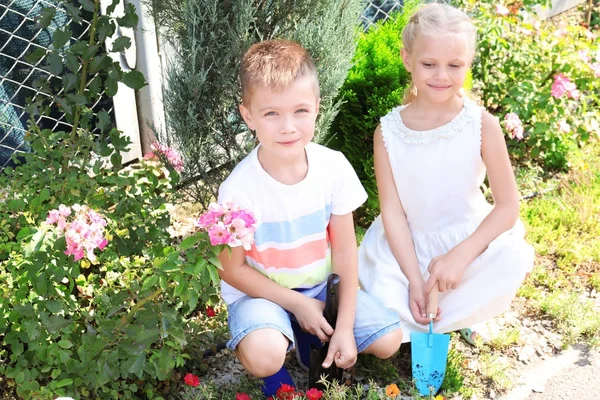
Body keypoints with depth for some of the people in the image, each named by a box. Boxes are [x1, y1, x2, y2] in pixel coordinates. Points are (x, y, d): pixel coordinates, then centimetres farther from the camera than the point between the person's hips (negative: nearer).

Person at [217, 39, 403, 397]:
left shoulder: (333, 167, -17)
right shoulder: (239, 189, -26)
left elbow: (344, 249, -9)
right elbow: (233, 270, -13)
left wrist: (345, 328, -10)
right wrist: (298, 304, -15)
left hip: (322, 284, 4)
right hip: (261, 290, -3)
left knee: (389, 341, -7)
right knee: (264, 356, -31)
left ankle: (309, 335, 17)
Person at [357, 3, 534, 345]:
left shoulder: (483, 125, -13)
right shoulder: (388, 132, -10)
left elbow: (508, 206, -12)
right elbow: (392, 211, -10)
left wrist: (460, 255, -24)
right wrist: (414, 279, -18)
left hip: (468, 238, 0)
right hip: (406, 246, 1)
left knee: (511, 260, -30)